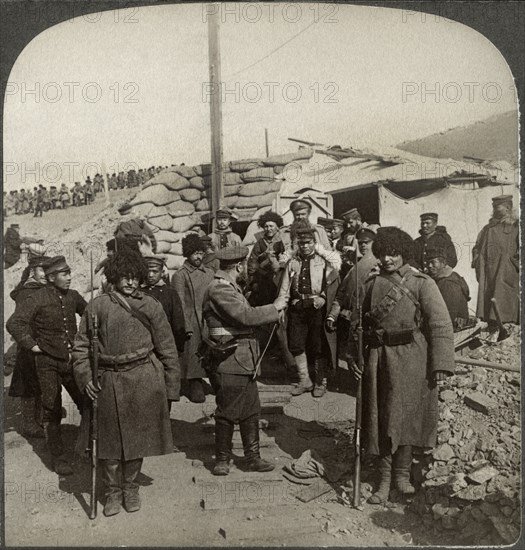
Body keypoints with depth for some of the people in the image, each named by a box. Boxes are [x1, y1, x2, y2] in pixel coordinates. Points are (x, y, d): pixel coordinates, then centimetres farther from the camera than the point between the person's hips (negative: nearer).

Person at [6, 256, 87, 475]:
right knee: (51, 412, 4)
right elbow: (14, 323, -16)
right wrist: (31, 344, -14)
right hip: (48, 363, -4)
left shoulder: (73, 296, 4)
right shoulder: (37, 299, -11)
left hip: (73, 360, 4)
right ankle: (58, 458, 15)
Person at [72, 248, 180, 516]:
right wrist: (84, 377, -7)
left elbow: (167, 350, 4)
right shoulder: (97, 306, 2)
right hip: (108, 382, 1)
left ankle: (130, 488, 33)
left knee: (136, 438, 11)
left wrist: (171, 390, 3)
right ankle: (112, 492, 29)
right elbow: (81, 346, 7)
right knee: (109, 440, 9)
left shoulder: (151, 306, 1)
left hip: (144, 381, 0)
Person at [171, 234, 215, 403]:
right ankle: (196, 386, 11)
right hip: (192, 324, -4)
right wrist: (187, 327, -12)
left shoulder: (209, 273, 14)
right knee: (194, 356, -1)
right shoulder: (180, 275, -2)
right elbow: (180, 304, -6)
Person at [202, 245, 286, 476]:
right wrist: (275, 308, -17)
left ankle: (253, 458, 24)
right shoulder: (219, 289, -18)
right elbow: (245, 316, -26)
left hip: (244, 362, 10)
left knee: (251, 411, 14)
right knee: (227, 413, 4)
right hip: (229, 364, -10)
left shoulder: (230, 287, 16)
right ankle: (222, 460, 20)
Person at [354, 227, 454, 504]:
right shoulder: (371, 284, 7)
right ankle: (384, 480, 19)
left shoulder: (422, 283, -4)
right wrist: (353, 356, 5)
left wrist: (441, 364, -14)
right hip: (378, 358, 3)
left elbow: (441, 324, -8)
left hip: (412, 359, -3)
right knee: (380, 418, 6)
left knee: (407, 416, 8)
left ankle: (402, 474, 28)